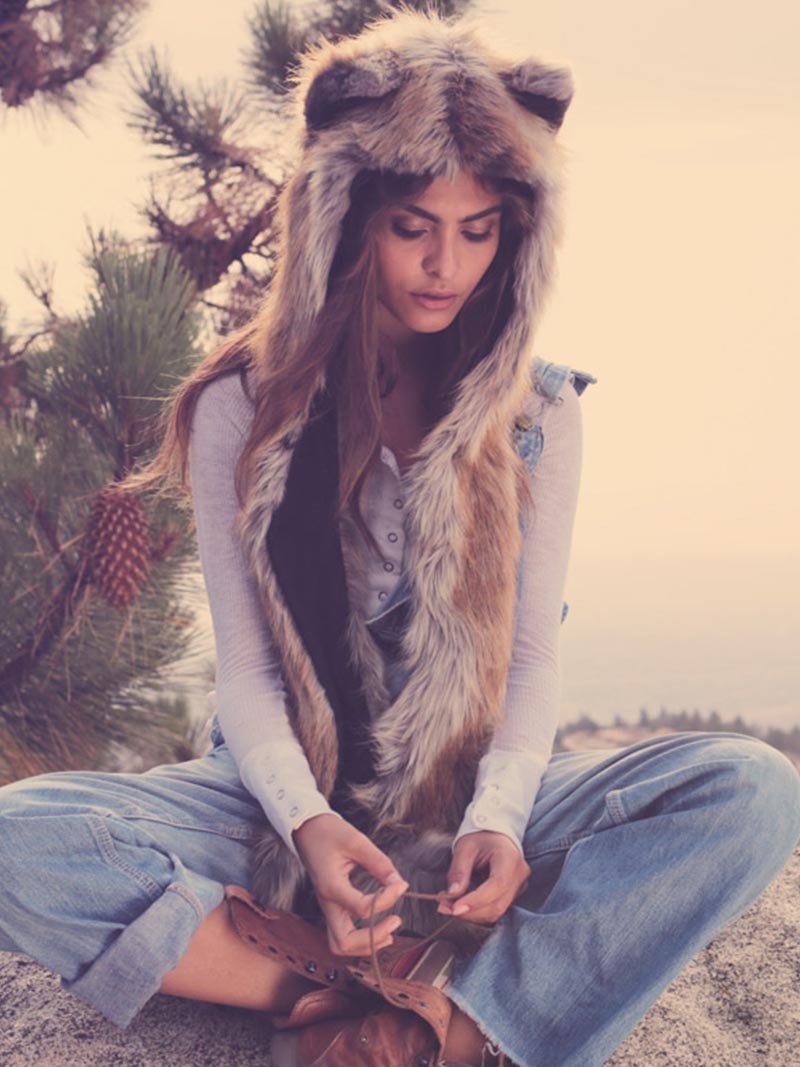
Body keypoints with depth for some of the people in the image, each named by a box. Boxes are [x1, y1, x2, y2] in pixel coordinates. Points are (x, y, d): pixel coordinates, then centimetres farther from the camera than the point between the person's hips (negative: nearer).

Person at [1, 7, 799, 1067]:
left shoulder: (539, 412, 2)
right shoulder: (242, 409, -2)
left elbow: (533, 656, 0)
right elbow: (246, 666, -4)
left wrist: (498, 816, -19)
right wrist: (308, 824, -23)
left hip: (472, 809, 1)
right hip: (284, 803, -1)